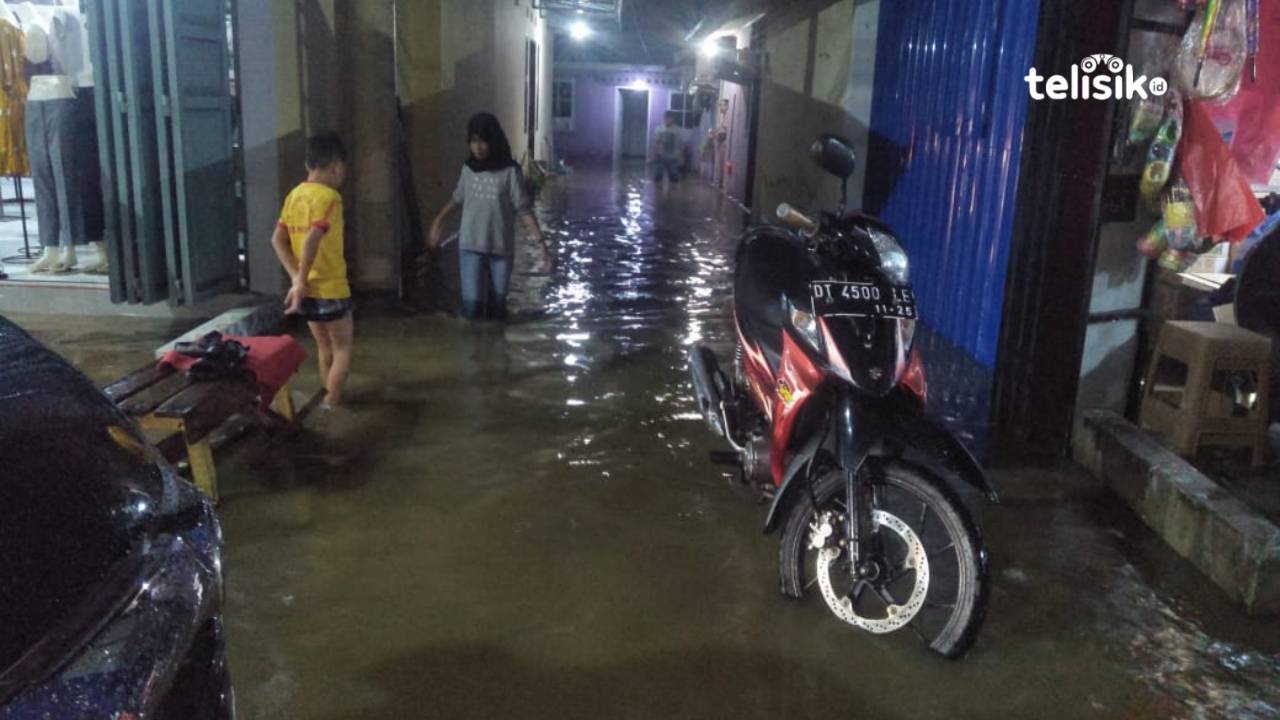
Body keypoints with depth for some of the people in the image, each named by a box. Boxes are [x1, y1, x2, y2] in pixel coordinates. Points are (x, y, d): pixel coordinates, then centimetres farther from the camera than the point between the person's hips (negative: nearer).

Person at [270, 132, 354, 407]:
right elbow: (311, 240, -28)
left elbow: (278, 239, 6)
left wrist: (296, 277, 0)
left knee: (325, 348, 20)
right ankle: (332, 403, 9)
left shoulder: (294, 195, 8)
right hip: (330, 289, -7)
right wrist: (301, 282, -22)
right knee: (343, 349, 8)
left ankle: (330, 399, 30)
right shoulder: (329, 197, -17)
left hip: (307, 290, 8)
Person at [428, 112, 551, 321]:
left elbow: (524, 209, -11)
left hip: (501, 248, -2)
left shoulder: (510, 172, -10)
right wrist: (438, 221, 25)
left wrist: (541, 242, -20)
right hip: (470, 246, 2)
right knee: (471, 305, -7)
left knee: (497, 305, 6)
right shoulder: (468, 169, 1)